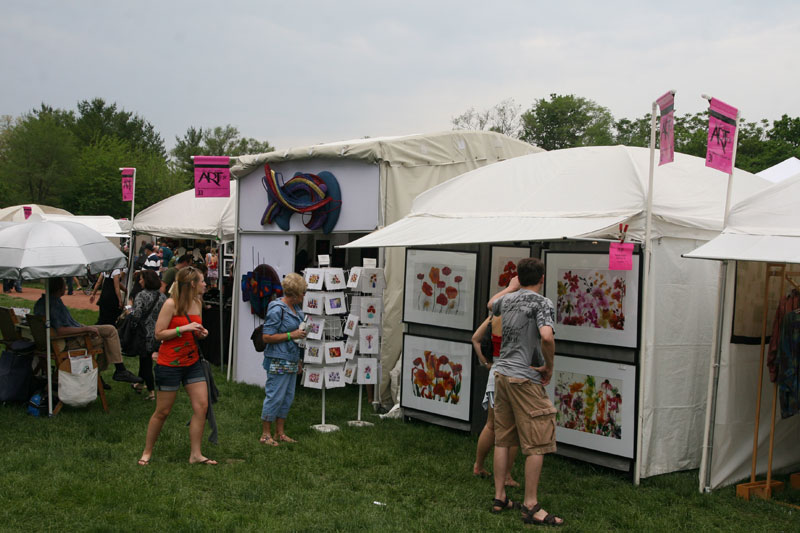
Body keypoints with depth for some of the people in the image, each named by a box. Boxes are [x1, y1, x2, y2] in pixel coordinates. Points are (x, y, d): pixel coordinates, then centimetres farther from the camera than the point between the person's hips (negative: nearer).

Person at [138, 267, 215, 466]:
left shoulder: (198, 303, 8)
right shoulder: (171, 304, -14)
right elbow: (159, 334, -15)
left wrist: (201, 333, 2)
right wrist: (183, 328, -23)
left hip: (192, 362, 7)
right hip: (170, 364, -7)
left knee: (202, 406, -1)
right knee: (162, 412, 3)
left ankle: (195, 454, 7)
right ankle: (147, 452, 20)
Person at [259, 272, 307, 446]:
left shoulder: (295, 309, 13)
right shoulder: (277, 310, -14)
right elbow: (267, 337, -16)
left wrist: (298, 361, 23)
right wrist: (291, 335, -18)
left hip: (291, 362, 9)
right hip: (278, 362, -9)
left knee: (288, 397, 12)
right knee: (274, 396, -4)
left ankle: (280, 433, 22)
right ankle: (265, 434, 7)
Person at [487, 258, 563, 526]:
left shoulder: (508, 299, 9)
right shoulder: (542, 303, -11)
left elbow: (492, 304, 34)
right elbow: (547, 336, -27)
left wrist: (511, 287, 42)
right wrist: (549, 367, -12)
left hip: (501, 374, 8)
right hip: (525, 379, -8)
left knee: (502, 440, 14)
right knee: (536, 444, 0)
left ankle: (499, 498, 21)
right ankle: (531, 506, 4)